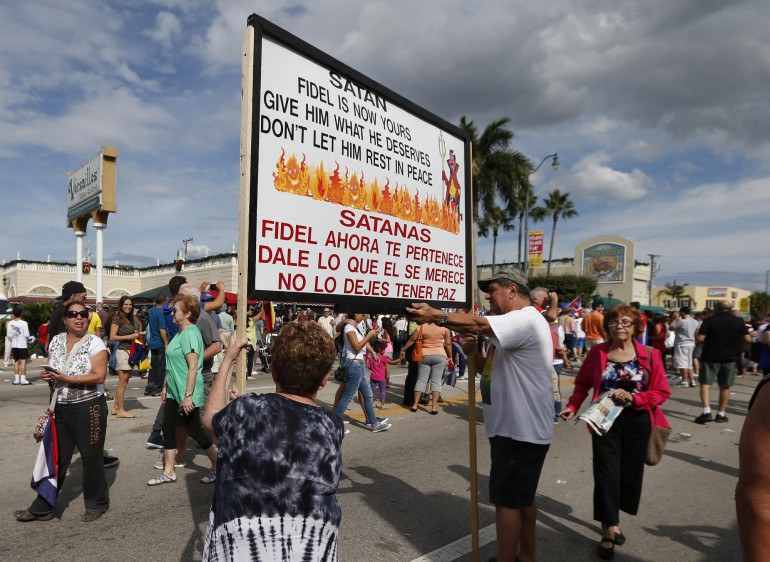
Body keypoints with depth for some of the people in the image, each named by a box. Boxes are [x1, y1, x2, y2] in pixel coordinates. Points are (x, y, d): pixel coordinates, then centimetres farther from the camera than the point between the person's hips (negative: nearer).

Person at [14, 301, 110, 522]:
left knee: (91, 458, 7)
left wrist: (67, 379, -22)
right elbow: (51, 369, 16)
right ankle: (42, 508, 26)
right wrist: (46, 375, -6)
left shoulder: (94, 343, -12)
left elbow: (99, 377, -18)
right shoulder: (56, 341, 6)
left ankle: (97, 504, 24)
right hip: (61, 408, 5)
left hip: (88, 407, -5)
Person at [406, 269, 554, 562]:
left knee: (507, 499, -1)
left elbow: (479, 324, -34)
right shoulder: (514, 325, 16)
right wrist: (473, 351, -1)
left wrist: (436, 315, -29)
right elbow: (491, 369, 17)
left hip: (520, 429, -11)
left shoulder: (525, 319, -18)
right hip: (520, 428, 11)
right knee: (522, 496, 21)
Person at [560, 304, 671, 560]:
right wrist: (572, 407, -11)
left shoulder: (650, 355, -6)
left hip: (637, 423, 1)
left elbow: (662, 391, -4)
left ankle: (612, 520, 37)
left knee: (629, 473, 13)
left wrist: (633, 397, -19)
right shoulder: (597, 352, -4)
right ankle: (609, 529, 13)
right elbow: (583, 383, 3)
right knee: (606, 473, -1)